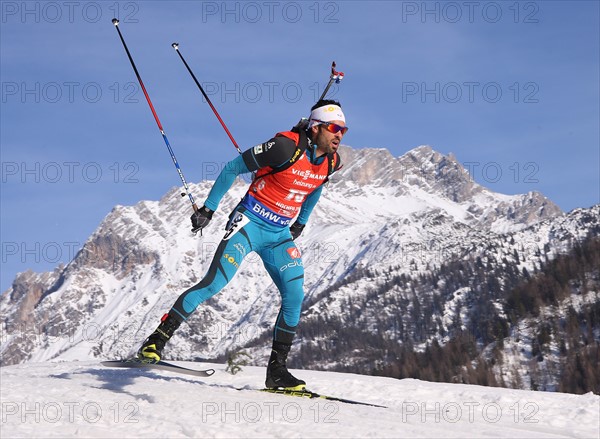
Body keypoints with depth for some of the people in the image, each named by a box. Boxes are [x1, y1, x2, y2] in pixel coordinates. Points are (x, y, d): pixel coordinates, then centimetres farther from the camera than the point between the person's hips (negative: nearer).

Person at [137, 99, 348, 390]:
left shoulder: (331, 162, 0)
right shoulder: (286, 147, -20)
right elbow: (233, 168, -12)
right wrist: (208, 209, -9)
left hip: (280, 235, 6)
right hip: (250, 223, -6)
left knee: (295, 297, -7)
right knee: (215, 282, -18)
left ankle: (276, 369, 3)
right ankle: (157, 340, -11)